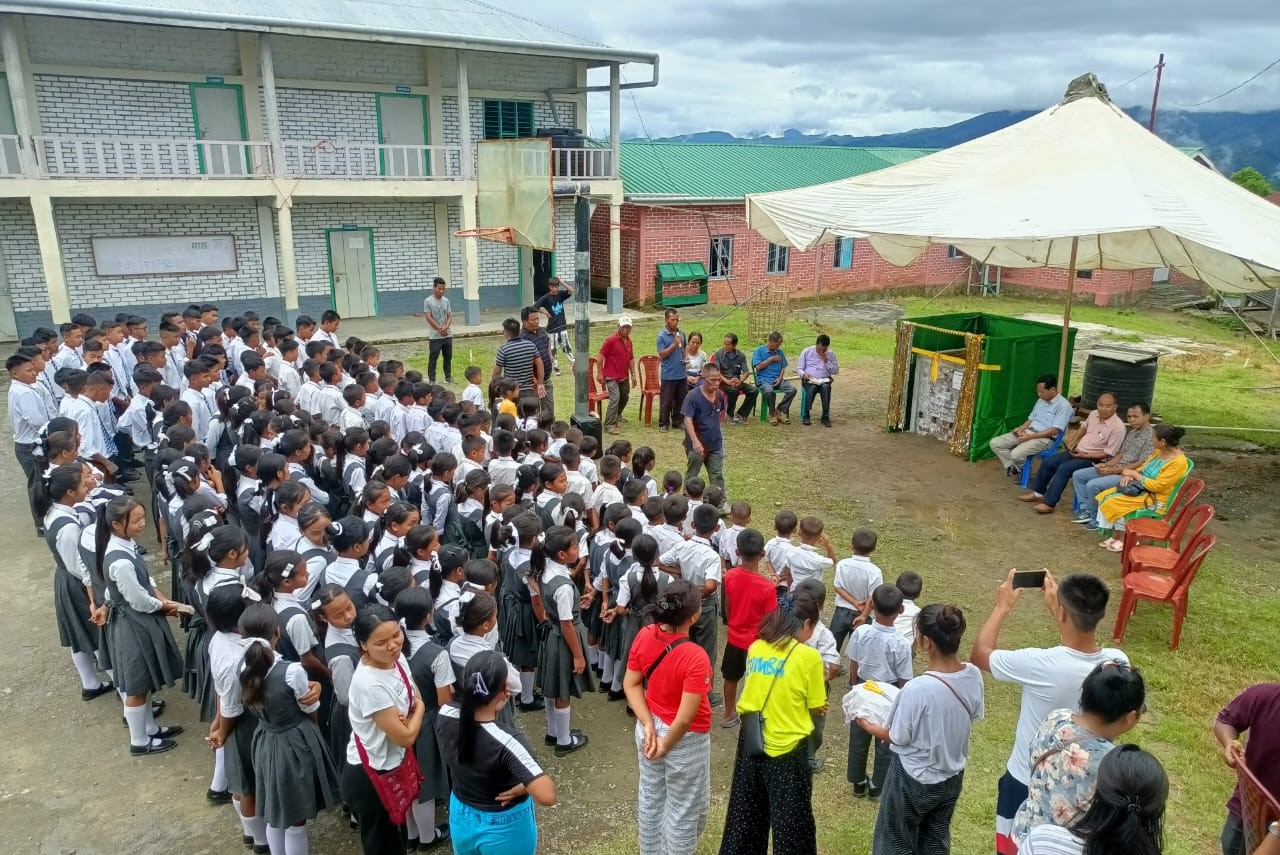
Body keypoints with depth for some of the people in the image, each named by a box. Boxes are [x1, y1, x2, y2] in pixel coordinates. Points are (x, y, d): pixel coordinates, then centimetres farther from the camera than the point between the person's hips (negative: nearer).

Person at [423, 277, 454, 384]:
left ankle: (448, 377, 27)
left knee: (448, 357, 14)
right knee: (433, 358, -1)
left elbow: (449, 315, 5)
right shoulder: (428, 301, -8)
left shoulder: (446, 300, 6)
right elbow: (428, 318, -11)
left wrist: (446, 327, -13)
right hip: (434, 336, -5)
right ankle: (431, 380, 5)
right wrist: (440, 329, -14)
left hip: (448, 335, 5)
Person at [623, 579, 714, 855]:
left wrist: (648, 725, -9)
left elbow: (631, 684, -7)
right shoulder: (695, 657, -31)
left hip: (649, 728, 7)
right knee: (685, 808, 17)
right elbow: (685, 718, -28)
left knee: (650, 797, 27)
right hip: (684, 740, -7)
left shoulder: (644, 636, -14)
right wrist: (666, 745, -13)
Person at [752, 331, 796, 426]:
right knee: (769, 391, -38)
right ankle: (772, 414, -14)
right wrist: (771, 359, -5)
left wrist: (780, 377, -2)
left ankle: (779, 411, -9)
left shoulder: (779, 352, 16)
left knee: (792, 389, -22)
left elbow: (783, 367, 17)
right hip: (764, 380, -5)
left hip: (778, 379, 5)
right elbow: (758, 366, -8)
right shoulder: (759, 350, 2)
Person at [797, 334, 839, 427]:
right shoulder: (806, 351, 5)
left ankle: (825, 417, -30)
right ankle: (805, 415, -25)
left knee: (826, 387, -35)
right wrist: (804, 374, -16)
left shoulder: (830, 354, 9)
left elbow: (836, 371, 6)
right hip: (809, 380, -1)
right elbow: (799, 368, 6)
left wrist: (826, 361, -7)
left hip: (824, 380, 1)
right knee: (812, 387, -37)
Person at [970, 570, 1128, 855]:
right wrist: (1055, 605, 7)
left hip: (1027, 781, -4)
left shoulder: (1041, 665, -34)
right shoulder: (1117, 662, -20)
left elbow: (979, 655, -16)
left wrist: (1003, 607, -5)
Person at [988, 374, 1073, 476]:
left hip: (1045, 438, -8)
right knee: (995, 443, -8)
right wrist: (1021, 428, -2)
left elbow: (1054, 430, -18)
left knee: (1016, 454, -32)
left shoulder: (1063, 405, -11)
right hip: (1027, 432, 8)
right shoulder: (1041, 400, 15)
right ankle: (1013, 467, 2)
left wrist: (1030, 437, -20)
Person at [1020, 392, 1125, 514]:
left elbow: (1109, 453, -19)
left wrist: (1085, 455, -21)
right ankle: (1038, 492, 12)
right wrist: (1074, 439, 8)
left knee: (1063, 468, -27)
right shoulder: (1093, 414, 2)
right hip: (1077, 450, 8)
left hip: (1094, 459, -8)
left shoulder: (1118, 427, -20)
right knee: (1047, 462, -3)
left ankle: (1049, 503, -23)